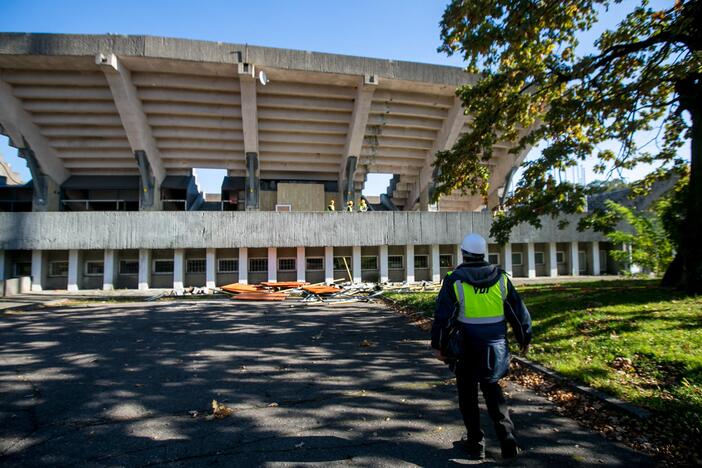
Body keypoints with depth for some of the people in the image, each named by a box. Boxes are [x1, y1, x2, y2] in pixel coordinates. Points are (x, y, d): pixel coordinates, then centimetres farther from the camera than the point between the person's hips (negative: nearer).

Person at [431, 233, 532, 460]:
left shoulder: (455, 280, -11)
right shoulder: (500, 278, -1)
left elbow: (442, 315, -12)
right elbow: (519, 312, 5)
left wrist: (437, 345, -3)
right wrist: (525, 339, 17)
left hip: (467, 347, -3)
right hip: (495, 346, 3)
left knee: (468, 396, 12)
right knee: (493, 391, 19)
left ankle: (476, 443, 20)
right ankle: (508, 442, 13)